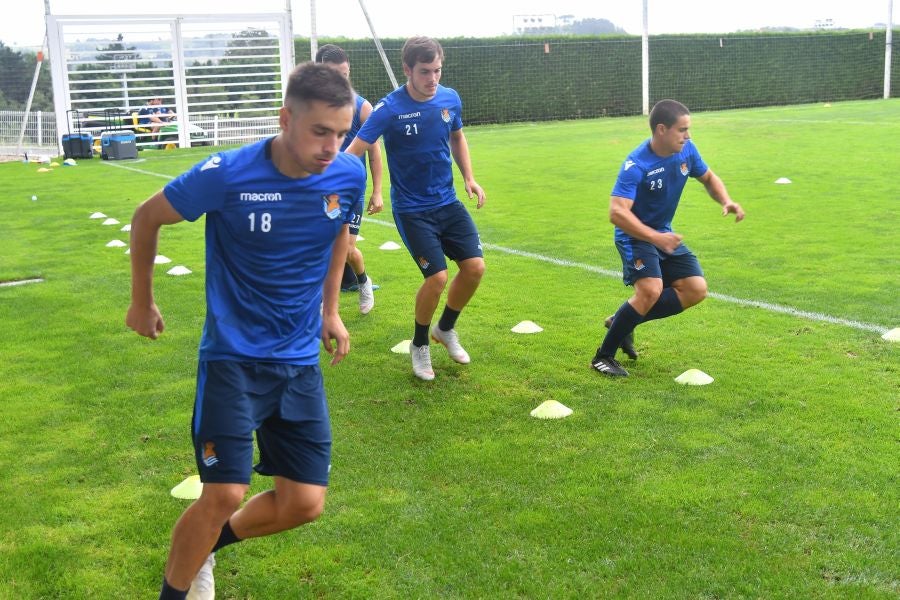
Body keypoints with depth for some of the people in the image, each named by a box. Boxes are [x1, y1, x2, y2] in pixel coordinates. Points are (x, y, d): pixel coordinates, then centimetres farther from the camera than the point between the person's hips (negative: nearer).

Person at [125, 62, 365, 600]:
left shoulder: (349, 175, -9)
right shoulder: (225, 175, -20)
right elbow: (147, 219, -2)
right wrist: (142, 303, 8)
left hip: (301, 360, 4)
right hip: (233, 356, -4)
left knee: (305, 503, 3)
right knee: (225, 496, -12)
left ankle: (208, 545, 32)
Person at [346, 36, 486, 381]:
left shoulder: (450, 99, -2)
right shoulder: (390, 108, -17)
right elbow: (353, 152, -21)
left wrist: (469, 178, 9)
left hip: (448, 202, 5)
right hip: (411, 209, -5)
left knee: (475, 266, -4)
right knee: (437, 277, -14)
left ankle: (446, 329, 24)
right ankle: (420, 346, 14)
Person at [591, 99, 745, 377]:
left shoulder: (686, 151, -6)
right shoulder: (636, 166, -28)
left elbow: (708, 178, 13)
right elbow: (617, 212, -36)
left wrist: (726, 201, -7)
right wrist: (656, 238, -44)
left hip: (664, 234, 8)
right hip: (635, 236, -8)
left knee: (696, 289, -1)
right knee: (651, 290, -27)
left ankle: (622, 322, 12)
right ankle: (603, 356, -11)